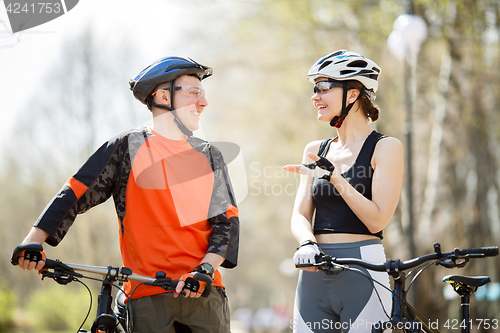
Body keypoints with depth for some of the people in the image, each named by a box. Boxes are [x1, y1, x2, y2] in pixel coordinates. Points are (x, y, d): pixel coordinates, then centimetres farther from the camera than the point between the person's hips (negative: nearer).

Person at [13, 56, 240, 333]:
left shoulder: (209, 156, 14)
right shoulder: (128, 148, 5)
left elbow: (227, 220, 7)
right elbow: (77, 193, 1)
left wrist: (207, 267, -11)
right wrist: (33, 240, -11)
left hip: (201, 290, 3)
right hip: (148, 294, -3)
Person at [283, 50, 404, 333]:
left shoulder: (386, 147, -2)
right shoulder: (316, 151, 15)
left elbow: (377, 220, -10)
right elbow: (300, 215, 8)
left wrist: (333, 176, -16)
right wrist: (307, 243, -13)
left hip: (362, 274, -5)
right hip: (314, 275, 5)